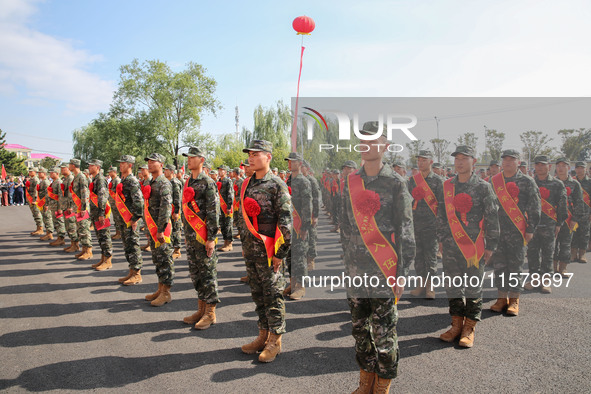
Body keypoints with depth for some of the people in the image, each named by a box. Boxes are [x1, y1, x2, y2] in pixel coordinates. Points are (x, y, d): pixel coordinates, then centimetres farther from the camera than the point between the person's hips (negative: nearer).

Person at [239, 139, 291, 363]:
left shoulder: (277, 185, -11)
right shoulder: (247, 184, 11)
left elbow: (286, 221, -14)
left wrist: (281, 252, -14)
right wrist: (244, 245, 17)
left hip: (268, 251, -7)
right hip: (250, 250, 7)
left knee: (272, 295, 2)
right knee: (257, 294, 15)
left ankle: (275, 341, 14)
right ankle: (263, 335, 28)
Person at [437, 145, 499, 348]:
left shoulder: (483, 187, -2)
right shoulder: (447, 186, 9)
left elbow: (492, 217, -2)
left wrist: (490, 245, -4)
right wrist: (442, 240, 11)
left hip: (475, 245, -3)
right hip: (451, 246, 4)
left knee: (473, 287, 4)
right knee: (453, 286, 8)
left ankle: (469, 329, 15)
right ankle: (457, 325, 21)